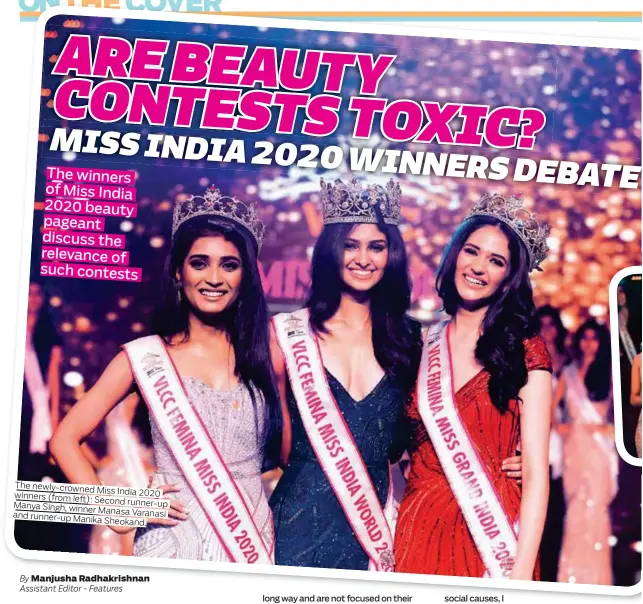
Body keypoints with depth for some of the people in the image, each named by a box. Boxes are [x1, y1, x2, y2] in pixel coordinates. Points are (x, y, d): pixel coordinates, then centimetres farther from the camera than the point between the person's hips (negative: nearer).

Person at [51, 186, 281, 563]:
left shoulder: (265, 351, -1)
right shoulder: (145, 357, -6)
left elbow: (287, 451, 7)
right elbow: (65, 439, -2)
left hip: (253, 540, 2)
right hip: (173, 539, -2)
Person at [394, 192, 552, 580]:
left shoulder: (524, 350, -7)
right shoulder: (426, 345, 4)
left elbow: (536, 471, -12)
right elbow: (403, 444, 8)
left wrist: (521, 574, -19)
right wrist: (390, 536, -3)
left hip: (491, 535, -3)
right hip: (418, 529, 3)